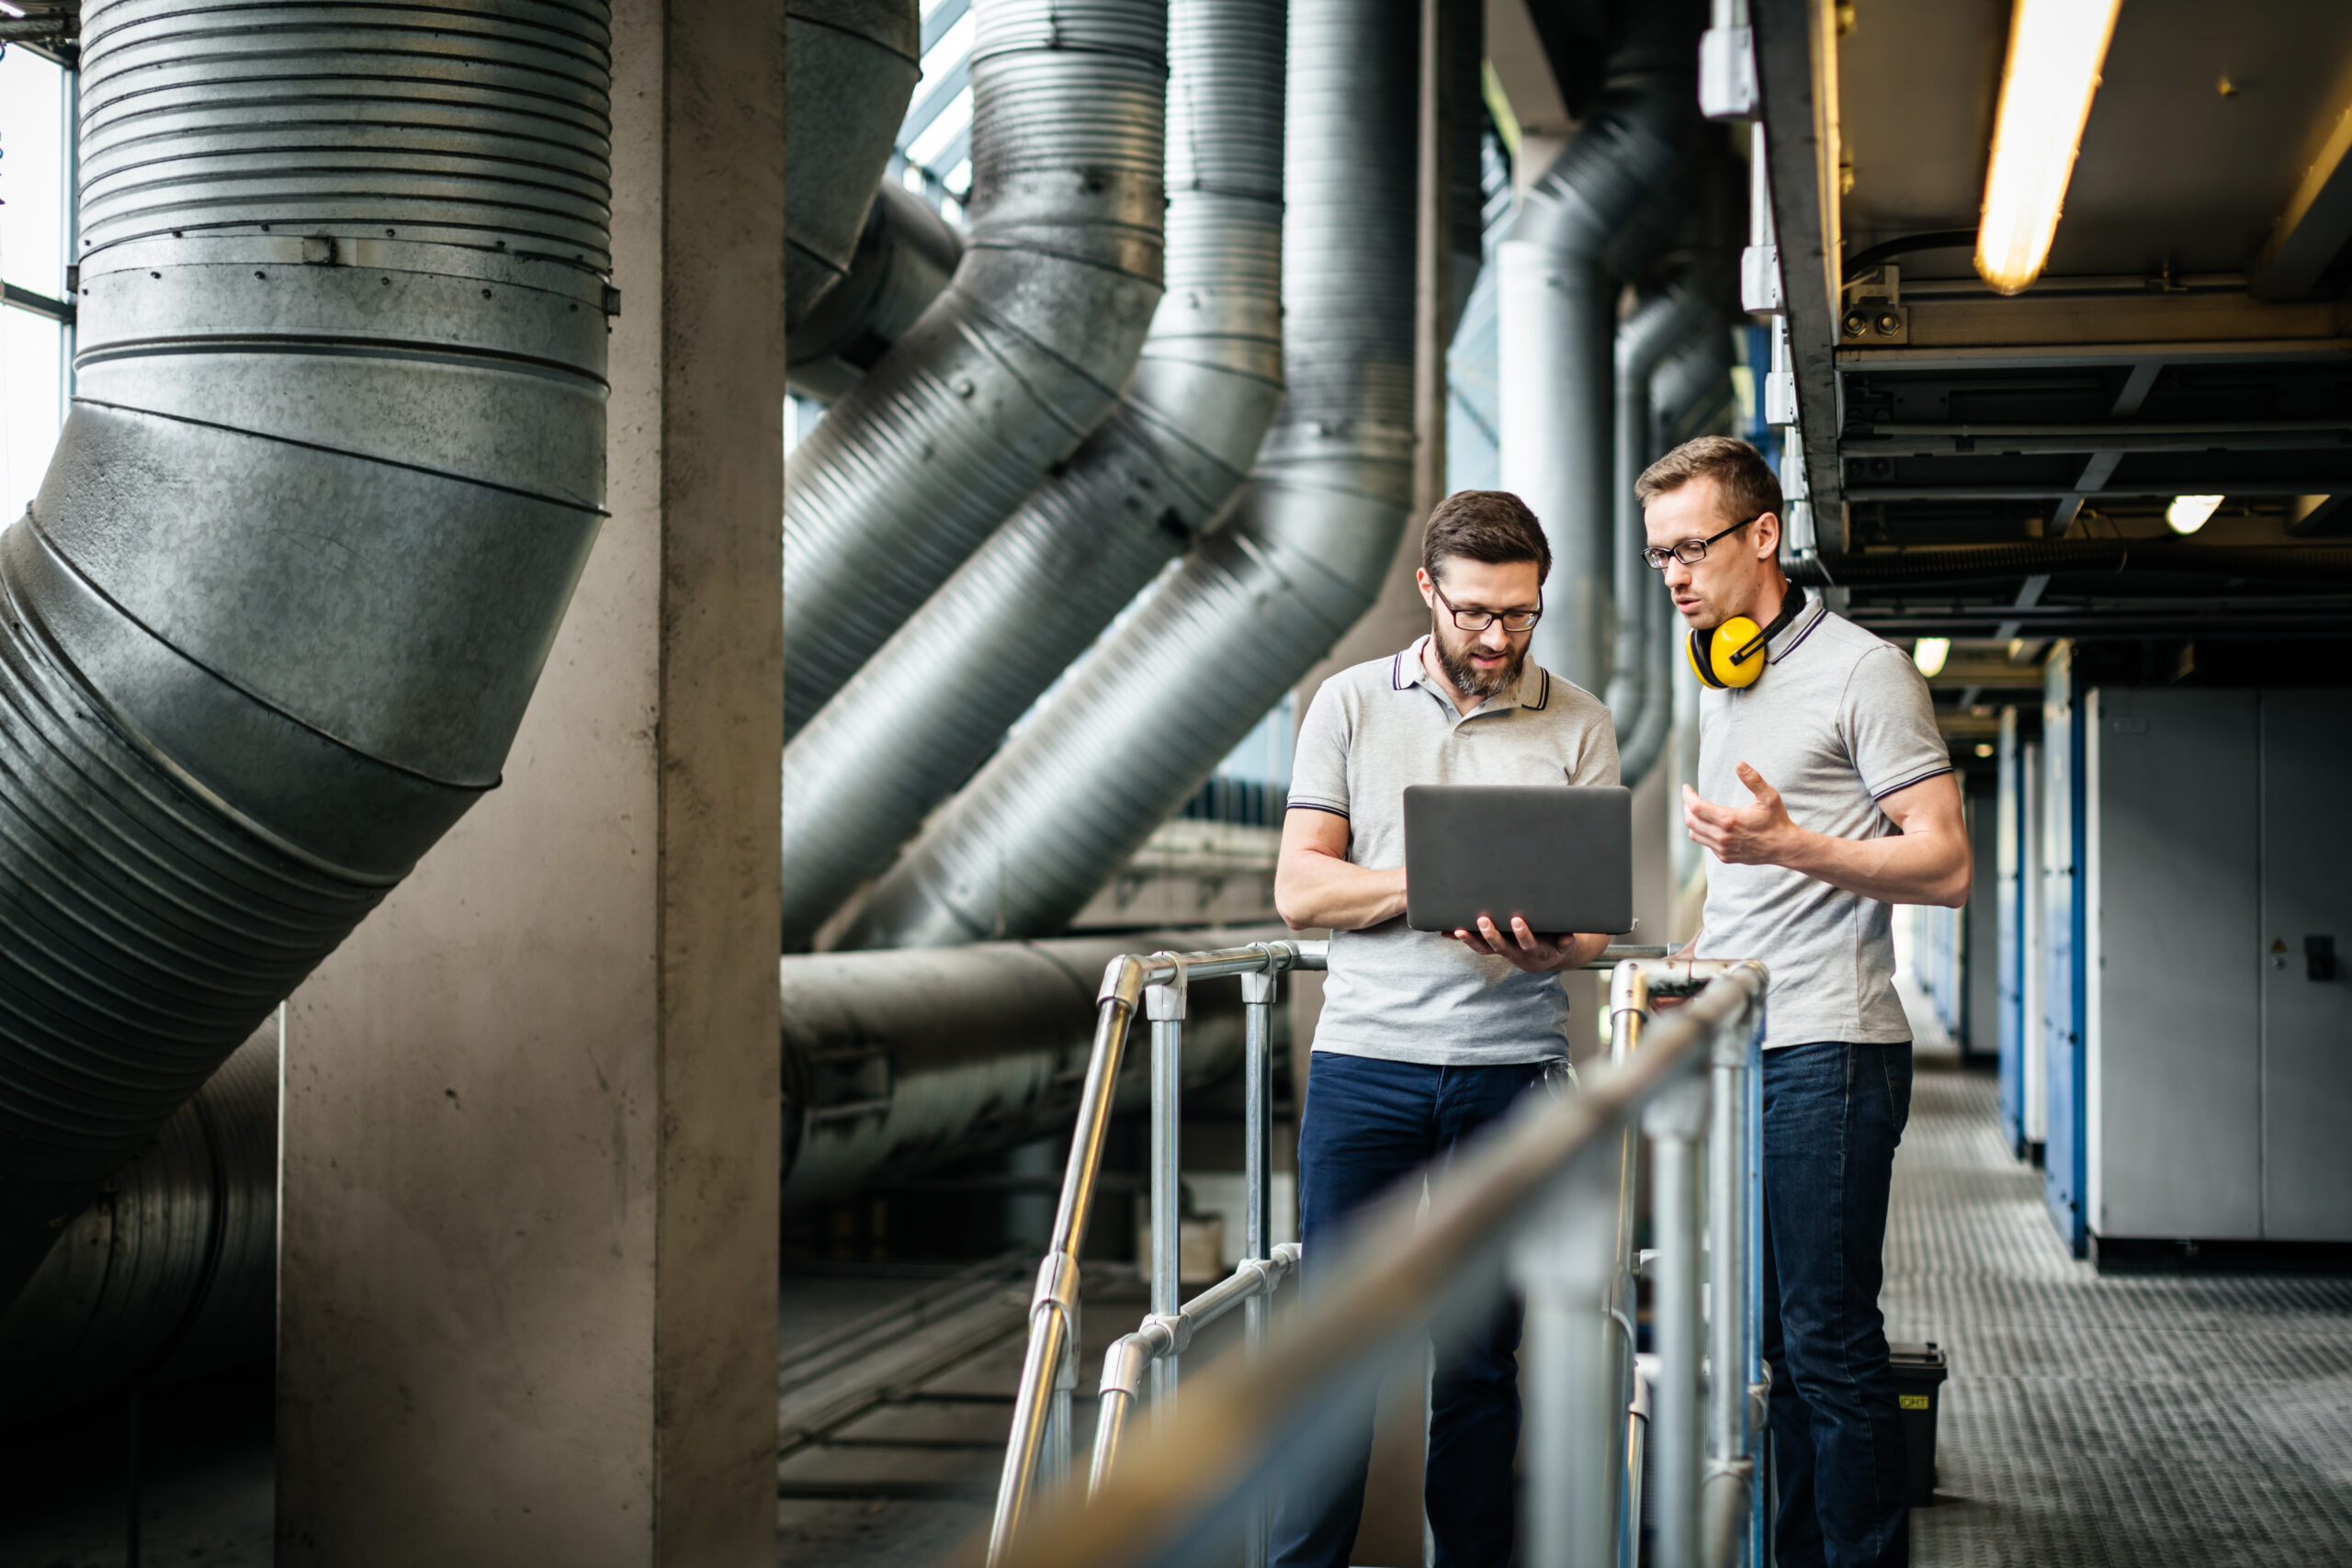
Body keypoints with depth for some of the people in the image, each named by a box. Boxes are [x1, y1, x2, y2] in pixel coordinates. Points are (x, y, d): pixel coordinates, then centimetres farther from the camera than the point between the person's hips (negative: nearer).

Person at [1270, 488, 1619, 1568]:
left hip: (1513, 1067, 0)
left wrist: (1547, 942, -20)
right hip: (1366, 1060, 0)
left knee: (1480, 1354, 4)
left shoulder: (1577, 725, 7)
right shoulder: (1351, 704, 7)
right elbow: (1299, 888, 1)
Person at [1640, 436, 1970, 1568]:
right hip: (1733, 1050, 8)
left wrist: (1790, 845, -24)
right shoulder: (1719, 689, 20)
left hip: (1826, 1051, -8)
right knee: (1776, 1339, 7)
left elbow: (1945, 866, -12)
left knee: (1831, 1340, -8)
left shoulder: (1862, 670, -5)